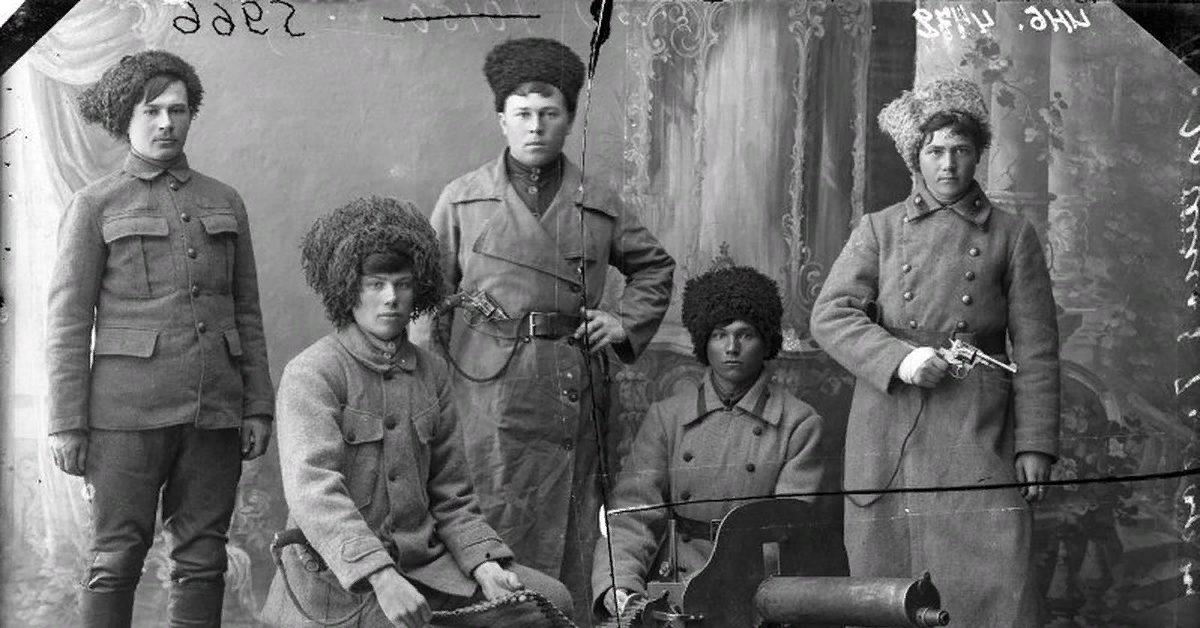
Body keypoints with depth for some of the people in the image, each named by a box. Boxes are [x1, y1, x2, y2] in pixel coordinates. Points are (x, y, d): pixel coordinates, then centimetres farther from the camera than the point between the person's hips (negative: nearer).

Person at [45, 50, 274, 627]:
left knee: (202, 558, 5)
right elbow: (67, 321, 1)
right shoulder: (95, 205, 4)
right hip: (128, 408, -3)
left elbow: (247, 313, 16)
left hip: (215, 409, 3)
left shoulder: (224, 203, 14)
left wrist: (259, 406, 9)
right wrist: (67, 425, -5)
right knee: (117, 558, -1)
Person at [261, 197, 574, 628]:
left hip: (427, 564, 6)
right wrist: (381, 578, -34)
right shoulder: (311, 374, -8)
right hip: (340, 580, -5)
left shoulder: (432, 373, 13)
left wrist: (484, 564, -4)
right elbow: (312, 490, -22)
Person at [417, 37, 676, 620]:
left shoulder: (599, 205, 13)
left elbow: (655, 265, 27)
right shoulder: (462, 199, 8)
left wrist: (626, 321, 12)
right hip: (487, 391, -2)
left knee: (570, 546, 2)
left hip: (573, 391, 2)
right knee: (494, 534, -6)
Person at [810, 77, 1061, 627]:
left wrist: (1035, 444, -1)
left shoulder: (1011, 235, 10)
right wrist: (898, 358, -13)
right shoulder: (878, 230, 13)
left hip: (977, 438, -1)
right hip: (889, 441, 1)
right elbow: (829, 315, 3)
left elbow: (1036, 350, 7)